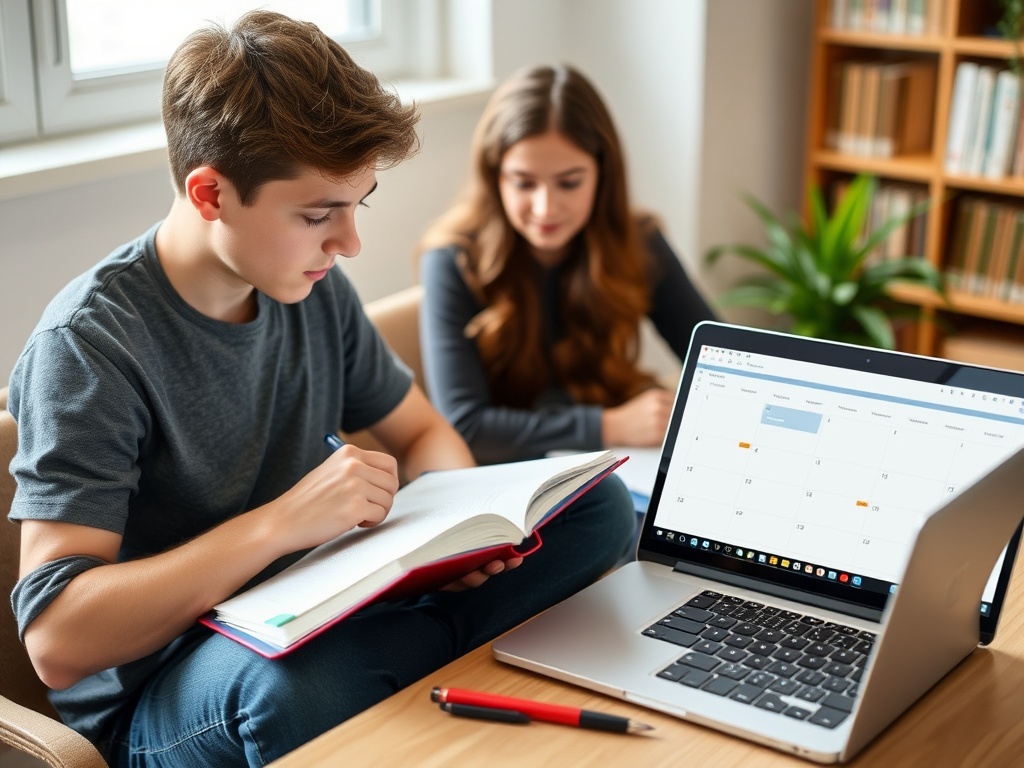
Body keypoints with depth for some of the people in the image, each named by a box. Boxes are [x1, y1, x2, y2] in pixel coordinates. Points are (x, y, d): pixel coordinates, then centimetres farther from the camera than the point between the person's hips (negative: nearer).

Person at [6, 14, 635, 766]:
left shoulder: (315, 291, 0)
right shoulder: (91, 343, -19)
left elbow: (424, 433, 14)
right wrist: (282, 521, -30)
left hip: (315, 633, 6)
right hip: (156, 702, -6)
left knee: (597, 505, -4)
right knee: (290, 678, -42)